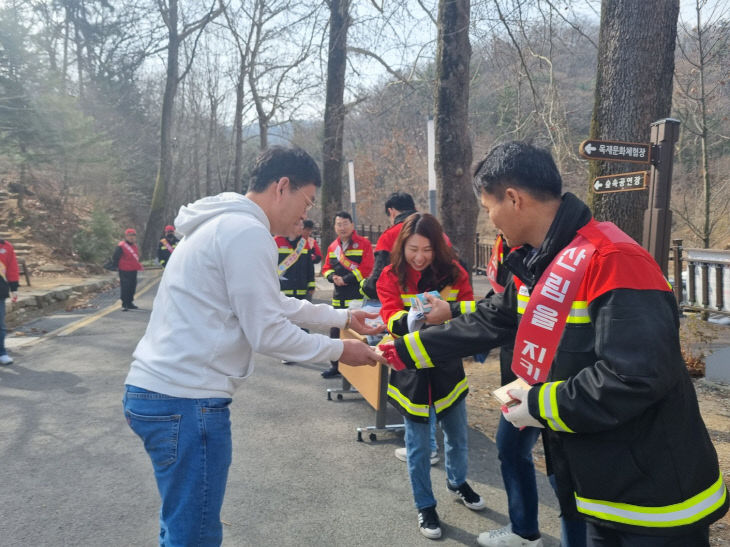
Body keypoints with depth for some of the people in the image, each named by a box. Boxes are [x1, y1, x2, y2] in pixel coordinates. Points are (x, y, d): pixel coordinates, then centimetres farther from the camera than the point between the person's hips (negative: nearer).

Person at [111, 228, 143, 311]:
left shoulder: (134, 246, 14)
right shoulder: (121, 246, -10)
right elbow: (115, 257, -11)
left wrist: (139, 266, 24)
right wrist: (115, 266, -14)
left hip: (133, 270, 8)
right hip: (124, 271, -8)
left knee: (132, 286, 13)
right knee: (125, 287, -8)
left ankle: (130, 303, 25)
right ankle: (124, 305, -3)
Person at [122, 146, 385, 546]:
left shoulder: (225, 224, 17)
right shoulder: (247, 232, -16)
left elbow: (272, 305, 24)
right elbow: (267, 333, -16)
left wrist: (342, 316, 24)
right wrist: (339, 350, -3)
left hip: (157, 390, 10)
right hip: (186, 401, -10)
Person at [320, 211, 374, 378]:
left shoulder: (364, 244, -4)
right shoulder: (333, 246, 14)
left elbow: (366, 268, -12)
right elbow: (326, 268, 16)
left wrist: (345, 279, -14)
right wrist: (333, 277, -6)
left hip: (358, 297, -6)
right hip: (339, 297, 6)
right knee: (336, 332, 11)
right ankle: (335, 366, 23)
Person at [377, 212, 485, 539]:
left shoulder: (453, 272, -4)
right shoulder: (391, 276, -9)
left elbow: (469, 312, -10)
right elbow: (391, 319, -21)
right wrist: (410, 321, -42)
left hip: (447, 367, 2)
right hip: (411, 370, -2)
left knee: (457, 436, 20)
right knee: (418, 445, 10)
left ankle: (457, 482, 49)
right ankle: (425, 506, 30)